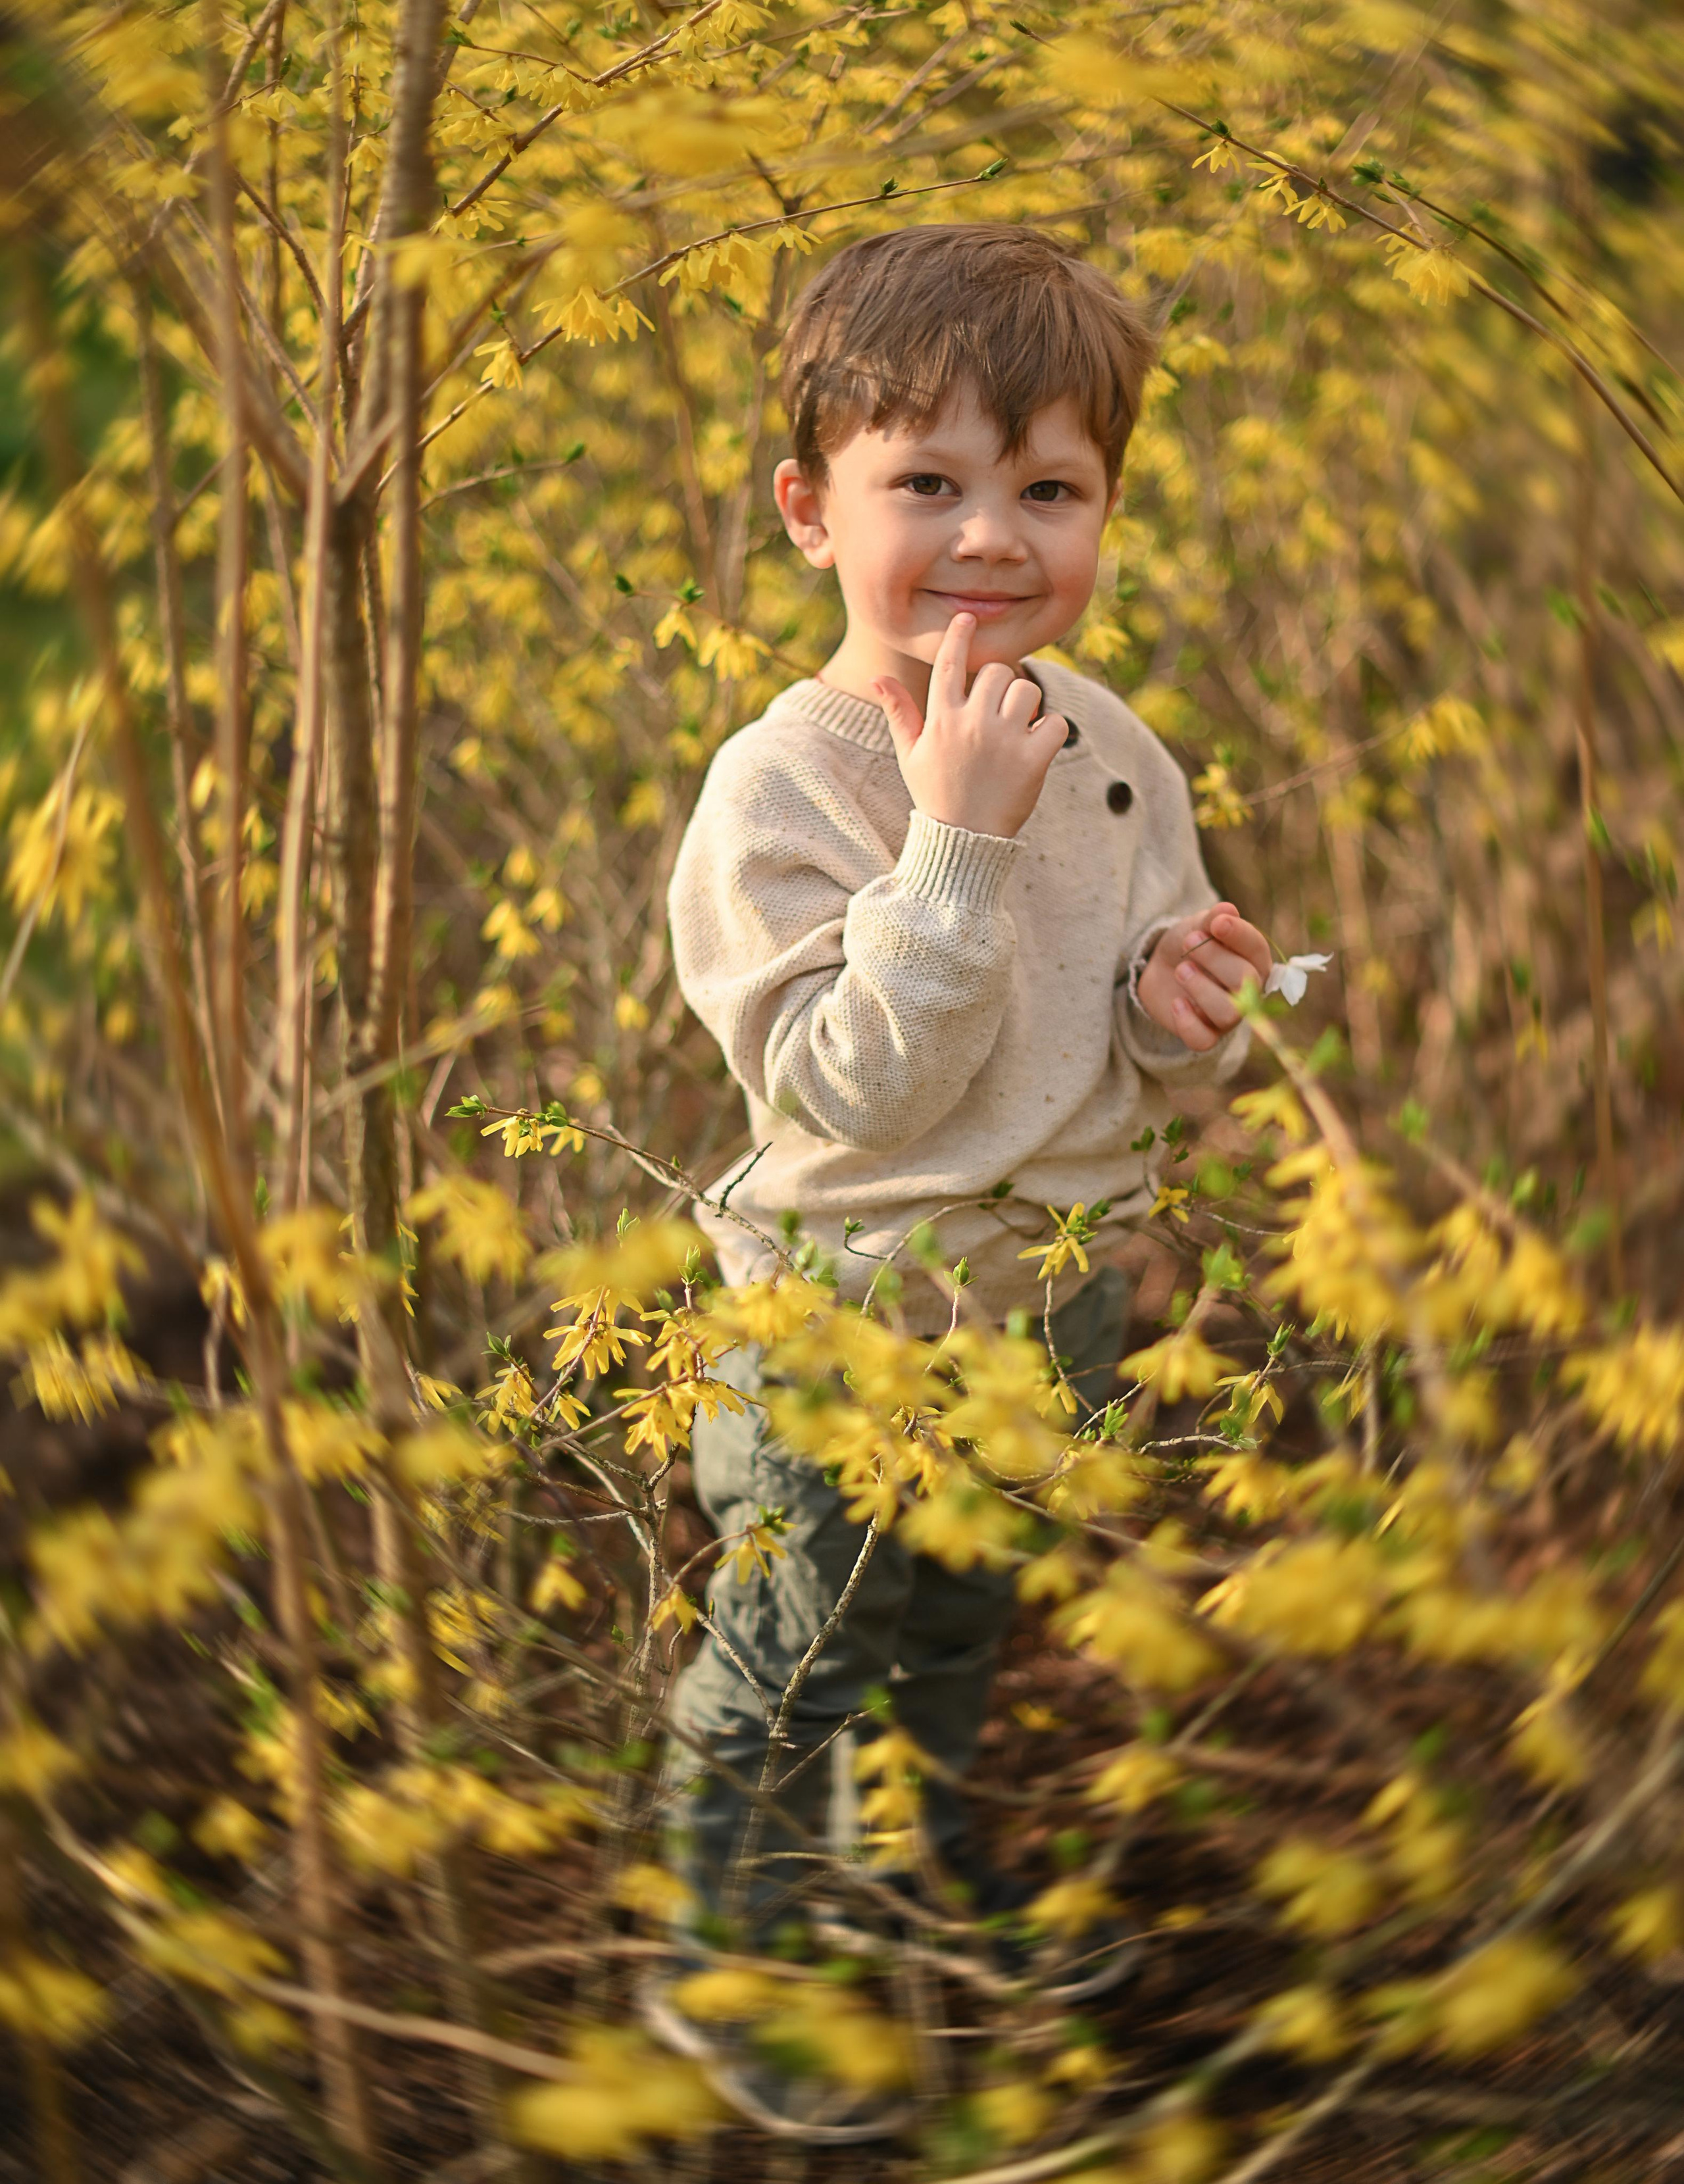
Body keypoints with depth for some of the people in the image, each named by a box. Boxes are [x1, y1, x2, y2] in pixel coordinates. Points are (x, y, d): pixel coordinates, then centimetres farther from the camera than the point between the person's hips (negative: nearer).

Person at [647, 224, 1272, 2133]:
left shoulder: (1114, 752, -3)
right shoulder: (782, 786, -22)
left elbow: (1153, 1079, 7)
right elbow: (855, 1090, -29)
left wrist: (1186, 1006, -17)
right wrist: (959, 837, -33)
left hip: (1059, 1305, 6)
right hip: (843, 1329, -6)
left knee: (967, 1634, 27)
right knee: (794, 1675, 9)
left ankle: (929, 1865, 52)